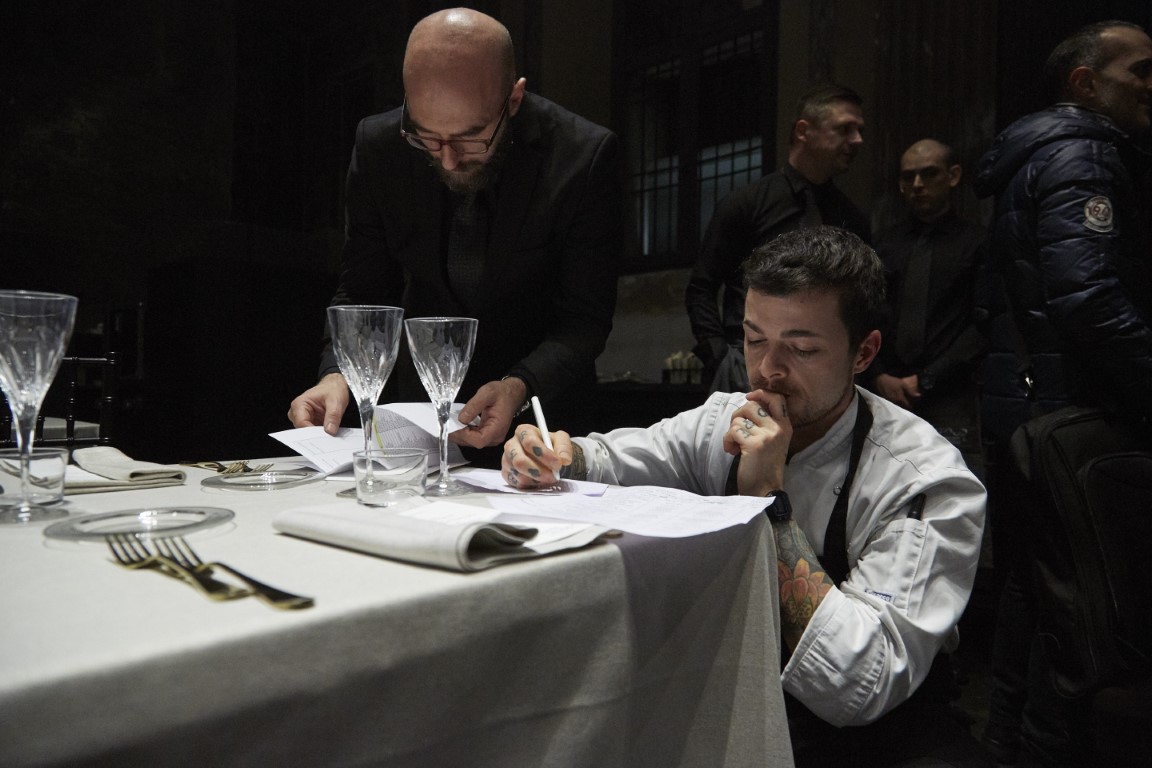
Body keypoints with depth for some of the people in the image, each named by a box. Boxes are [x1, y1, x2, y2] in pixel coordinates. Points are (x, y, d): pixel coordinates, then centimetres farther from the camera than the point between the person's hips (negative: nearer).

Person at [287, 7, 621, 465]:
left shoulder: (585, 156, -17)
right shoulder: (378, 146, -9)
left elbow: (584, 319, -14)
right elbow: (363, 293, -1)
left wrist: (520, 388, -31)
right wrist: (338, 374, -20)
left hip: (541, 406, -2)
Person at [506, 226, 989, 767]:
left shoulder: (931, 484, -20)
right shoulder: (727, 421, -6)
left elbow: (858, 689, -26)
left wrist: (769, 498, -28)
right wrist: (556, 455, -23)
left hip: (873, 724, -2)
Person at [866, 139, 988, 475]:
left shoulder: (977, 242, 5)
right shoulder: (885, 242, 15)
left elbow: (983, 325, -2)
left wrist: (925, 380, -7)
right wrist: (879, 376, -3)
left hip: (950, 400, -2)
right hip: (884, 395, 2)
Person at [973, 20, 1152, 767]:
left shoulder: (1043, 151, 21)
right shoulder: (1084, 152, -11)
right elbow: (1089, 296, -25)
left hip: (1029, 396, 11)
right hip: (1071, 404, -10)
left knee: (1033, 574, 18)